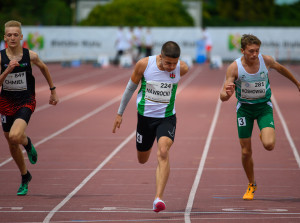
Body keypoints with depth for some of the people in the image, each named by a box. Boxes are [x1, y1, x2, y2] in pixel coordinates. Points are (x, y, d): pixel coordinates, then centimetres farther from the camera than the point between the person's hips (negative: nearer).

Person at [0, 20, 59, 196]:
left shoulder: (30, 56, -8)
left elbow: (44, 69, 13)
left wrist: (53, 91, 19)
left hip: (26, 102, -3)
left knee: (15, 136, -28)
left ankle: (28, 143, 10)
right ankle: (25, 177, 36)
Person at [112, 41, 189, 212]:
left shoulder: (182, 68, -15)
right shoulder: (144, 64, -17)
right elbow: (131, 88, 0)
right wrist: (120, 113, 6)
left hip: (167, 118, -1)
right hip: (145, 116, 1)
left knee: (163, 152, -26)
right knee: (142, 160, 15)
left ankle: (159, 197, -30)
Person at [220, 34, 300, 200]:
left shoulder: (266, 60, -16)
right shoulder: (234, 68, -21)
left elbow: (280, 68, 9)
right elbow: (223, 97, -22)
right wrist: (227, 94, -48)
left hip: (264, 106, 0)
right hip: (244, 107, 0)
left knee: (269, 145, -22)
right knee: (246, 152, 1)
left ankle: (264, 135, 17)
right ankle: (251, 185, 26)